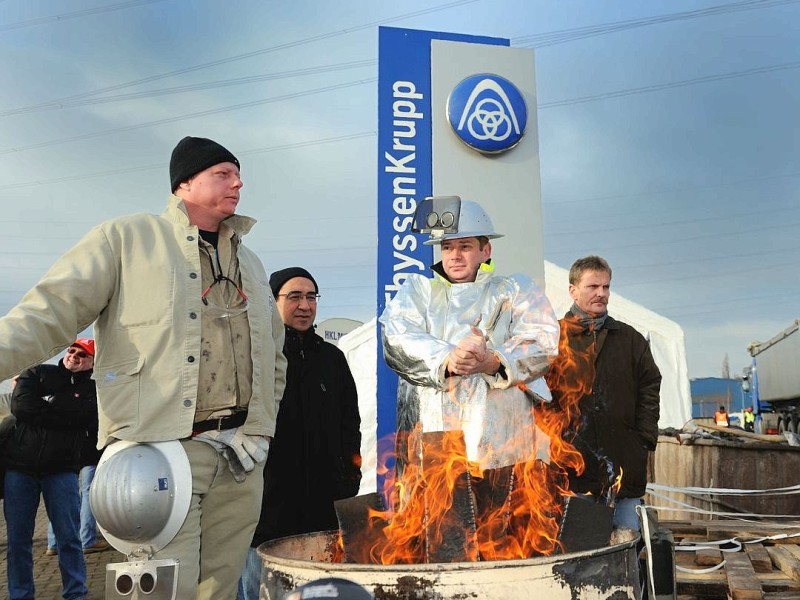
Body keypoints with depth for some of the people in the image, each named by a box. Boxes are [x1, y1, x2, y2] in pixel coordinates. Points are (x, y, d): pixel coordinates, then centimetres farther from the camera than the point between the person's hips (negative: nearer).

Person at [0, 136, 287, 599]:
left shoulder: (251, 263, 20)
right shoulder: (125, 239, 2)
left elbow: (274, 357, 24)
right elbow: (50, 314, -7)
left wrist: (261, 431, 13)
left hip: (241, 457, 6)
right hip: (162, 451, -5)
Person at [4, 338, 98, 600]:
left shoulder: (92, 390, 7)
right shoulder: (37, 374, 7)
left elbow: (83, 417, -12)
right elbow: (20, 406, -10)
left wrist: (47, 403, -7)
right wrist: (63, 413, -10)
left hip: (62, 470, -1)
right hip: (20, 466, 1)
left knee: (69, 536, -1)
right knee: (18, 538, 7)